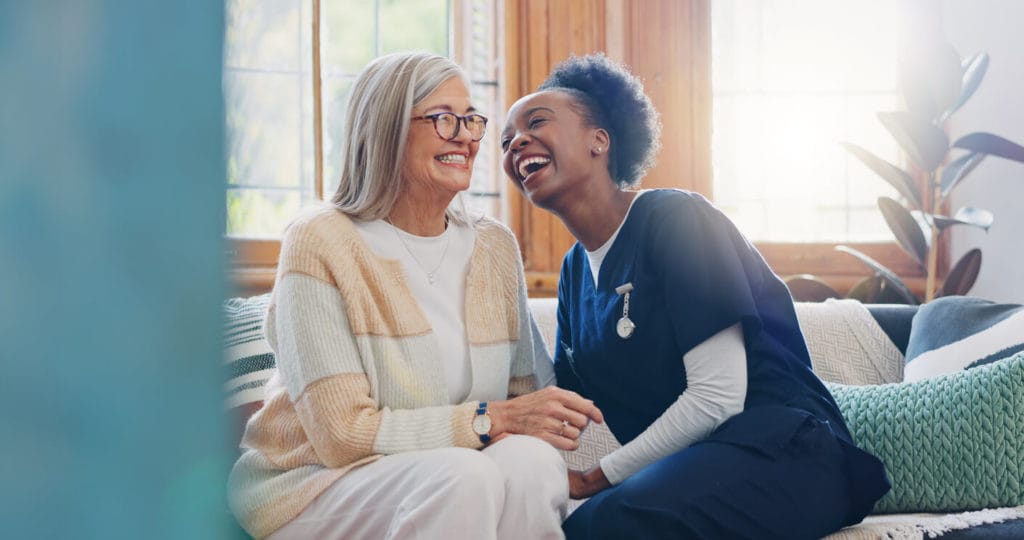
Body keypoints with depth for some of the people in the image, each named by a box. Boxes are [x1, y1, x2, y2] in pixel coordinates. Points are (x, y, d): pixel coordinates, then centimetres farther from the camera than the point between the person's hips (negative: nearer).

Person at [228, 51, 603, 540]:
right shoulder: (321, 243, -11)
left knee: (530, 460, -28)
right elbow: (343, 434, -17)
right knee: (465, 476, -34)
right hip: (314, 483, -5)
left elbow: (528, 390, 7)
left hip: (447, 478, 5)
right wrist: (491, 419, -23)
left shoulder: (496, 247, 7)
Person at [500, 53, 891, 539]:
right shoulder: (575, 268, 13)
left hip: (780, 451, -5)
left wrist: (598, 478, -10)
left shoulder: (675, 218, -9)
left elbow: (717, 397, -15)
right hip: (688, 466, 5)